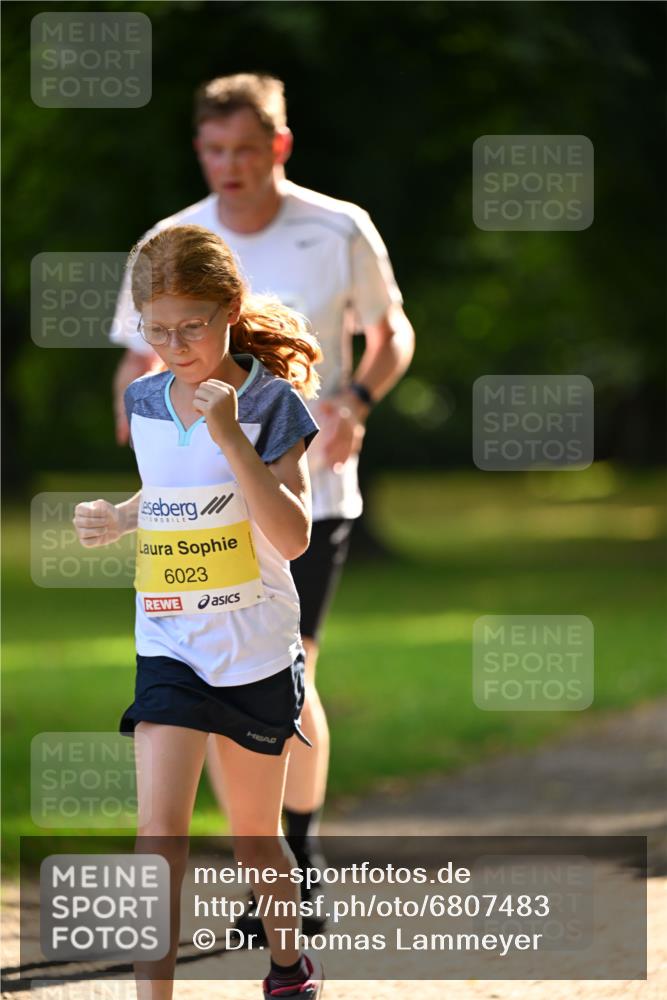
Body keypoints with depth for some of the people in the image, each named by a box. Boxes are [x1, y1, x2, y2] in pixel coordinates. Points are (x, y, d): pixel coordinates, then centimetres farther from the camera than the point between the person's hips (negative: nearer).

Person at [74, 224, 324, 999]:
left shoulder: (270, 403, -11)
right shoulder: (145, 404, 3)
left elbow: (292, 536, -20)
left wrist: (229, 435, -27)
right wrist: (117, 520, 5)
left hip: (256, 652, -2)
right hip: (168, 648, 3)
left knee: (255, 833, 13)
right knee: (160, 828, -13)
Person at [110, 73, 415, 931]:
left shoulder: (340, 232, -5)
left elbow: (391, 329, 8)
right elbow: (139, 353, 10)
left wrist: (356, 400, -12)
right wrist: (135, 402, -13)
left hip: (309, 487, -2)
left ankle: (302, 869, 12)